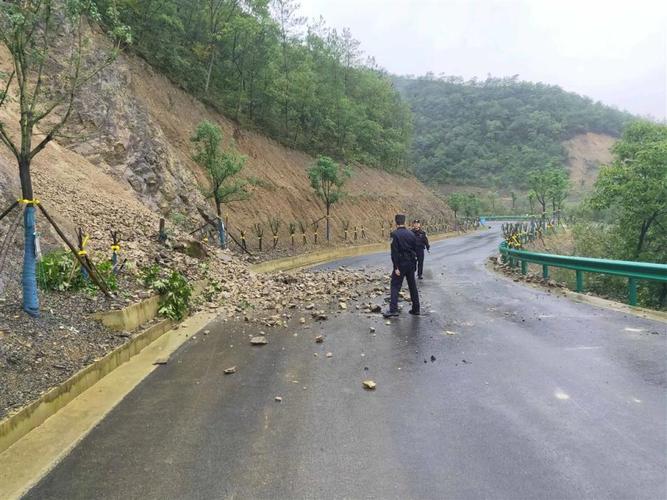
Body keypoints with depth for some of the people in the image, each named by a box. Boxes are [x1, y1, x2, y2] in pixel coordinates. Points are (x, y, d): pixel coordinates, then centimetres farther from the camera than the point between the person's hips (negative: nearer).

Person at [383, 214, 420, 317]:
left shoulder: (395, 234, -11)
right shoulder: (411, 233, 7)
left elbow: (394, 252, -16)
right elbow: (415, 249, 11)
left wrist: (396, 267, -15)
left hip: (401, 263, -5)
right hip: (411, 263, 6)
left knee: (395, 286, -3)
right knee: (413, 286, 14)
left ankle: (393, 309, -11)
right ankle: (416, 309, 20)